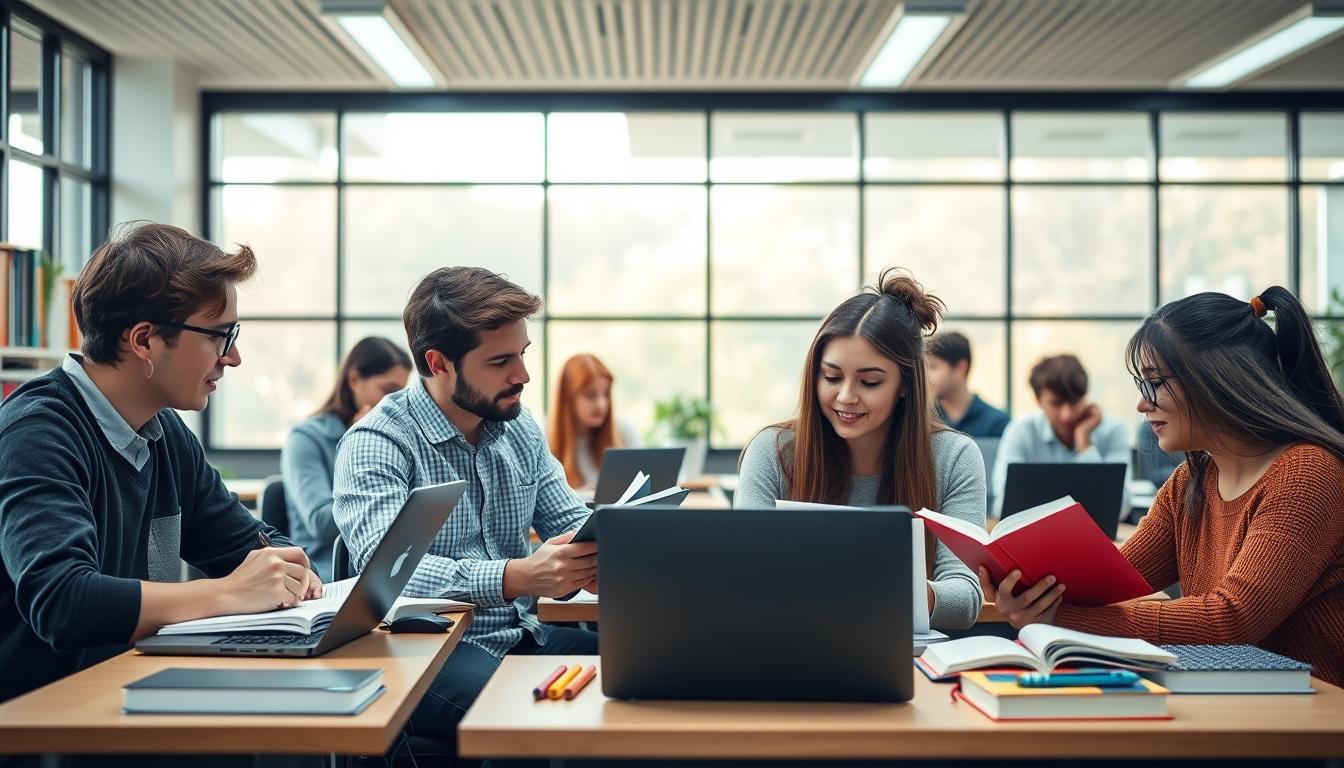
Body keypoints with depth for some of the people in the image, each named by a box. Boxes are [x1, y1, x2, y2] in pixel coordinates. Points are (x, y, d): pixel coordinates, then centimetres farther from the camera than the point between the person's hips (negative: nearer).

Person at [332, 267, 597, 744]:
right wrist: (517, 577, -39)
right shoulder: (375, 444, -11)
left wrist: (597, 555, -11)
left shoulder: (519, 428, 10)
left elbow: (570, 523, 14)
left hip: (521, 636, 7)